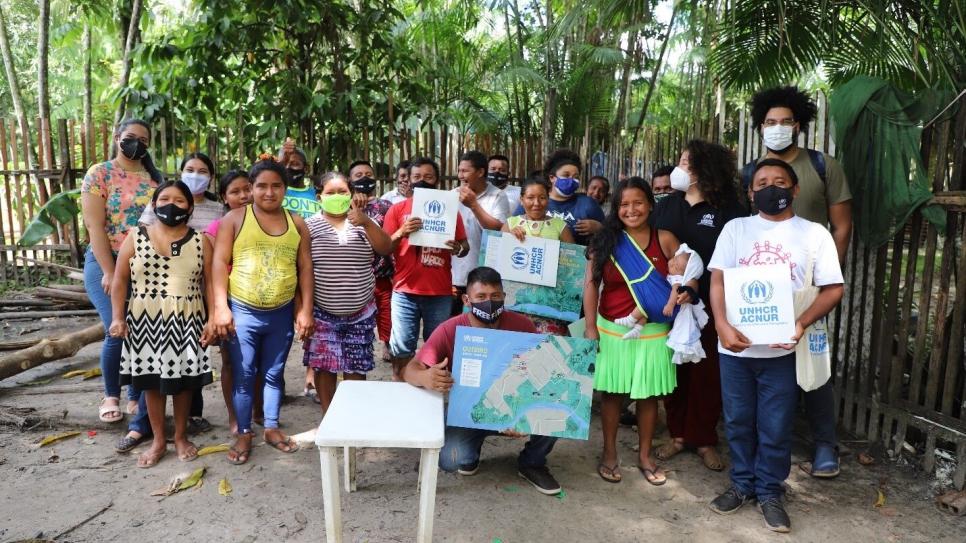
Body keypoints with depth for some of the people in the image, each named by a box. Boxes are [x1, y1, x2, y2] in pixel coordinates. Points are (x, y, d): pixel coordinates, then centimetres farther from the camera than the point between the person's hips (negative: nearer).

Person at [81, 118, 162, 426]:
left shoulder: (155, 177, 8)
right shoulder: (99, 174, -4)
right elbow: (94, 226, -10)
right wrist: (110, 273, -14)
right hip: (107, 263, -3)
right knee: (118, 332, -8)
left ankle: (136, 397, 19)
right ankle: (111, 395, 16)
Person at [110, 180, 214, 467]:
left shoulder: (200, 241, 0)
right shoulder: (136, 238, 1)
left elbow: (209, 283, 1)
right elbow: (120, 280, 2)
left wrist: (212, 319, -5)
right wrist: (117, 317, -6)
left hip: (187, 322, -1)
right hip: (145, 321, 1)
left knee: (182, 380, 8)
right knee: (151, 381, 9)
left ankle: (181, 436, 27)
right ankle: (158, 441, 23)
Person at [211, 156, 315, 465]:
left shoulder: (296, 224, 5)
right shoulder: (234, 219, -2)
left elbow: (305, 268, 5)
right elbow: (220, 263, -5)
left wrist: (305, 310, 0)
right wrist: (221, 307, -12)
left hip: (282, 313, 2)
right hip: (243, 311, -2)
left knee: (274, 373, 14)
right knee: (243, 375, 6)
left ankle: (272, 428, 28)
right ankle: (244, 434, 19)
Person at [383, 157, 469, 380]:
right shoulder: (397, 209, 4)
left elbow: (465, 246, 6)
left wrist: (458, 249, -18)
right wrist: (401, 233, -19)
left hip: (440, 291, 1)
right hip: (405, 290, -1)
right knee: (402, 346, 3)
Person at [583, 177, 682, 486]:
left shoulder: (665, 240, -2)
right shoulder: (604, 240, -2)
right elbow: (591, 285, -4)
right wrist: (590, 328, -9)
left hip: (653, 331, 0)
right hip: (612, 329, 0)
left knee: (648, 394, 11)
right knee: (611, 391, 10)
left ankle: (644, 456, 29)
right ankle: (609, 453, 28)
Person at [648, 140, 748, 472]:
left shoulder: (727, 209, -5)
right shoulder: (666, 205, 7)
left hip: (709, 304, -3)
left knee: (706, 371, 6)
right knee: (674, 369, 10)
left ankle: (704, 439, 21)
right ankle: (678, 434, 24)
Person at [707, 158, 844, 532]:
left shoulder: (814, 234, 3)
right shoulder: (735, 229, 5)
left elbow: (832, 289, 0)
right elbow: (717, 280, -2)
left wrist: (801, 323, -18)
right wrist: (722, 325, -18)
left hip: (782, 350, -1)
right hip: (735, 346, 1)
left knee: (775, 427, 8)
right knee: (737, 421, 13)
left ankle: (769, 492, 26)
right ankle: (742, 484, 31)